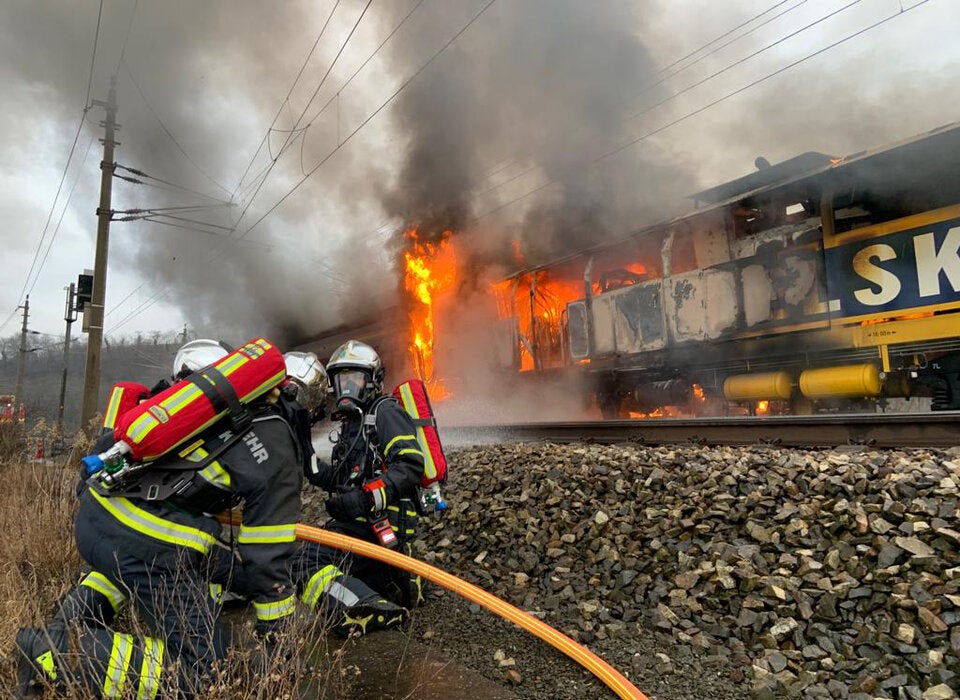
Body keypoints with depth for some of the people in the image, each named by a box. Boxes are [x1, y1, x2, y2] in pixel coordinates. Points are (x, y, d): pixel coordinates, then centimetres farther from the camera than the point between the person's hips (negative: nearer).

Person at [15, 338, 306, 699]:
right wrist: (273, 631, 9)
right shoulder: (278, 454, -6)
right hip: (150, 550, -8)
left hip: (91, 515, 8)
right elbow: (267, 554, -5)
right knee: (199, 670, 6)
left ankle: (68, 621, 22)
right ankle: (56, 653, -5)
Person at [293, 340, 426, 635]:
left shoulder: (385, 412, -5)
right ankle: (396, 582, 7)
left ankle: (377, 613, -27)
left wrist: (366, 498, -27)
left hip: (383, 520, -10)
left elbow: (411, 465, -19)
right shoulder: (352, 422, 24)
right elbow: (347, 480, 22)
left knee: (308, 564, -19)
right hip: (358, 519, 10)